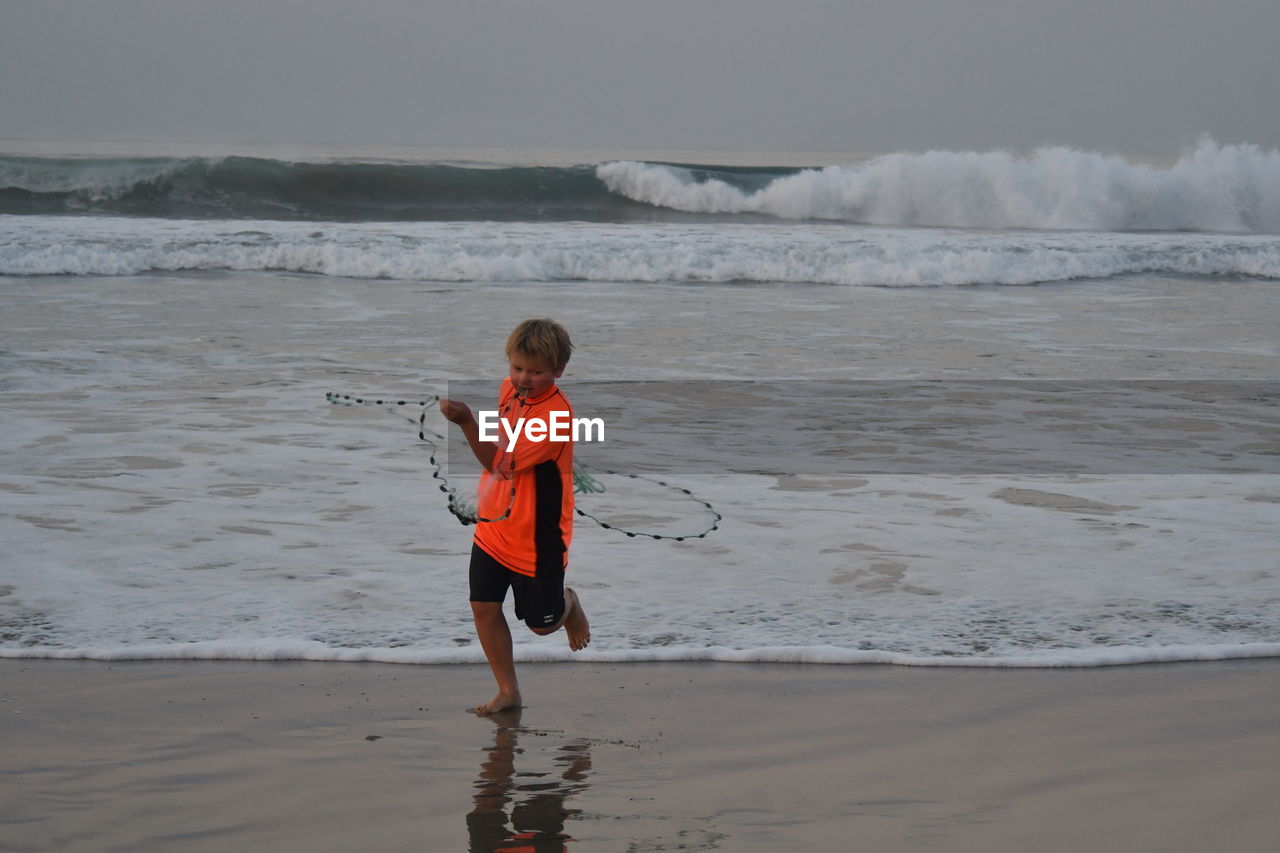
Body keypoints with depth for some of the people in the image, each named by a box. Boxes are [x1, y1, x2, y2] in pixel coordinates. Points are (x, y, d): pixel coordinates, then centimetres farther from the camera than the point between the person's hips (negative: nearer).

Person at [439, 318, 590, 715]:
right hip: (494, 525, 6)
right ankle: (508, 691, 18)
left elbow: (500, 462, -32)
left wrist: (467, 421, -43)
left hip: (537, 537, -6)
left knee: (541, 623, 8)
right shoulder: (510, 389, -1)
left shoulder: (557, 413, -27)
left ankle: (567, 604, 43)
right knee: (484, 608, 3)